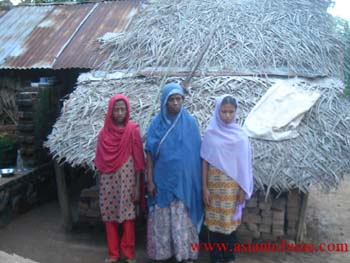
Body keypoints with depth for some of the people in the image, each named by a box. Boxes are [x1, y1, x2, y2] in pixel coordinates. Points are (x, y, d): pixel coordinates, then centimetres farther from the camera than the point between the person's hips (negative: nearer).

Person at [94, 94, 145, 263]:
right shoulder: (104, 133, 1)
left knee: (128, 216, 6)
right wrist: (99, 185, 6)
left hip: (127, 180, -3)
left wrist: (137, 186, -6)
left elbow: (138, 160, -5)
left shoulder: (133, 130, -6)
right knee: (109, 217, 11)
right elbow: (100, 162, 6)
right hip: (108, 181, 3)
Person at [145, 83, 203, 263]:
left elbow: (196, 153, 0)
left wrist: (197, 180, 0)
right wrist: (150, 180, -4)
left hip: (184, 181, -1)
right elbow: (150, 154, -1)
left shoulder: (190, 122, -3)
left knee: (184, 219, 8)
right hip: (162, 180, 1)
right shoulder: (156, 123, -2)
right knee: (162, 218, 10)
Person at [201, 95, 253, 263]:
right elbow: (205, 161, -2)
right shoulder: (210, 133, -4)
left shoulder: (240, 135, -1)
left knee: (231, 220, 11)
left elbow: (244, 163, 1)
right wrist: (204, 187, -5)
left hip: (233, 185, 1)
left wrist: (243, 189, -1)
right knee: (214, 220, 8)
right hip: (215, 183, -1)